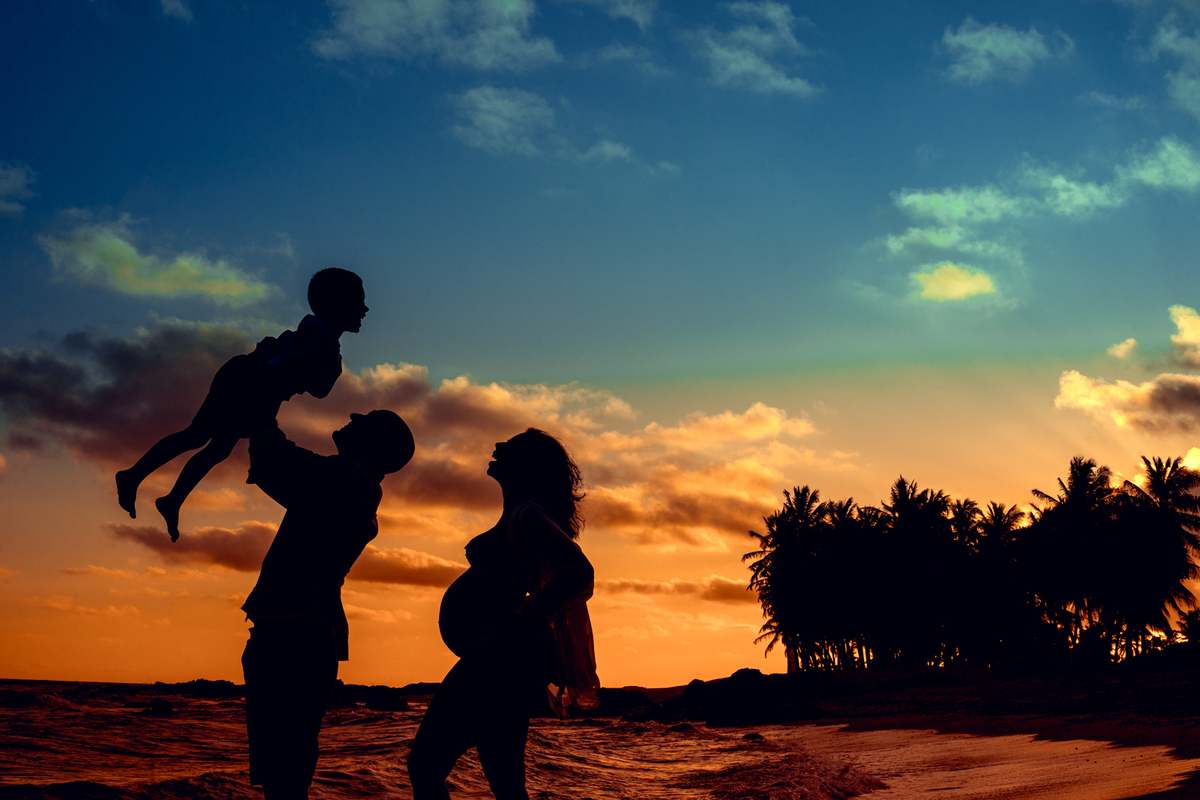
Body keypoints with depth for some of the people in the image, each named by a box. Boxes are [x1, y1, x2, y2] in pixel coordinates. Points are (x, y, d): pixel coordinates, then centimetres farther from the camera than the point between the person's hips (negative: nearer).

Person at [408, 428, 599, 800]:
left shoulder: (527, 514, -11)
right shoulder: (518, 517, 19)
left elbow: (580, 571, -25)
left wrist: (518, 621, -21)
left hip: (498, 660, -11)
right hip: (498, 661, 11)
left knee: (425, 767, -9)